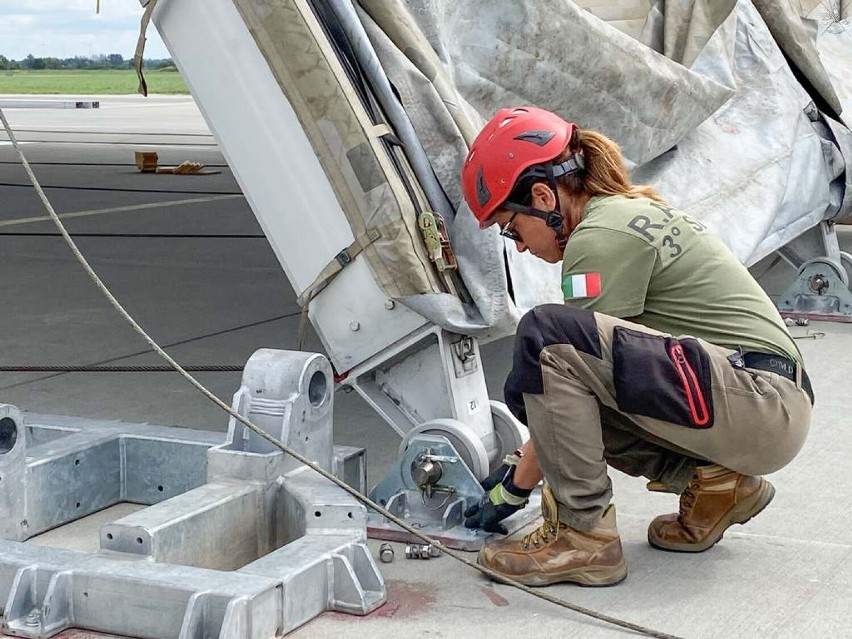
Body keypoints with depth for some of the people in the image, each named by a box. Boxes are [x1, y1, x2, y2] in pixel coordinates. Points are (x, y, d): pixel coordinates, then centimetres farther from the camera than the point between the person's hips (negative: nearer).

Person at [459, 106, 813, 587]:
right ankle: (715, 481, 9)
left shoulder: (600, 237, -12)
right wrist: (521, 459, 23)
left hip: (763, 407, -10)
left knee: (545, 336, -22)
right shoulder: (631, 211, 18)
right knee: (536, 393, 15)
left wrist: (516, 486, 0)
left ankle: (583, 536, -14)